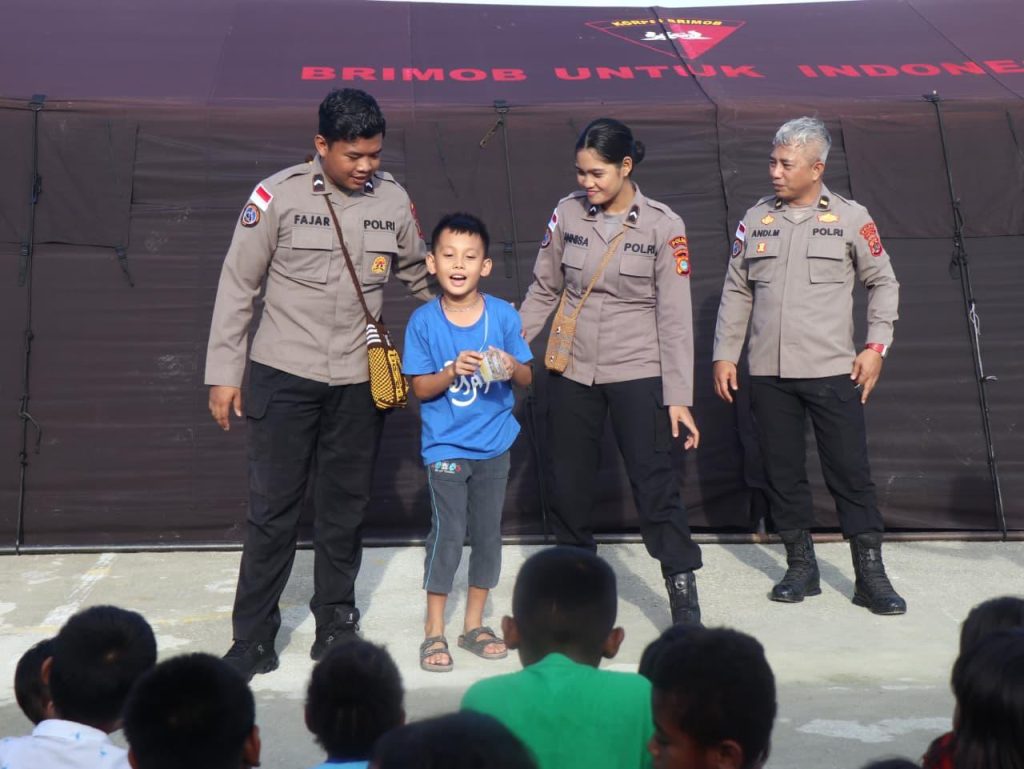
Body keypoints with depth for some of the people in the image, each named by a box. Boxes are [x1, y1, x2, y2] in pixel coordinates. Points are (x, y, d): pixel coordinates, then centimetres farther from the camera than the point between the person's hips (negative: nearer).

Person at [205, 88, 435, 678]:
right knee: (274, 510, 2)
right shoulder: (278, 196, -9)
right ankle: (253, 639, 14)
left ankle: (336, 627, 27)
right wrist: (224, 373, -4)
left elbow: (421, 274, 15)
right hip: (284, 377, -3)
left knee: (346, 510, 12)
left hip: (359, 381, 3)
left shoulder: (393, 199, 0)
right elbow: (238, 286, -4)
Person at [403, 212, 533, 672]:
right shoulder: (423, 322, -7)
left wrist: (511, 367, -21)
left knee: (488, 533, 10)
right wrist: (453, 371, -23)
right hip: (445, 446, -3)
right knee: (447, 533, -7)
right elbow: (421, 388, -5)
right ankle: (434, 632, 7)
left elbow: (526, 378, 2)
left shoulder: (503, 315, -4)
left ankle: (474, 625, 25)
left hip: (494, 444, 3)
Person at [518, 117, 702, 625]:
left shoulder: (662, 226, -7)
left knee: (655, 483, -6)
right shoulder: (568, 214, 1)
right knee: (567, 483, 10)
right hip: (573, 371, 3)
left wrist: (678, 397, -10)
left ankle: (683, 595, 3)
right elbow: (543, 291, 9)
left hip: (637, 373, -3)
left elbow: (675, 317, -7)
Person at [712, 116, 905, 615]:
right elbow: (736, 291, 12)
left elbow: (883, 283, 7)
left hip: (833, 372, -3)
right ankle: (801, 567, 21)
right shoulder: (756, 219, 7)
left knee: (850, 472, -1)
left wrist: (876, 347, -2)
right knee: (782, 473, 8)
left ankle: (870, 574, 8)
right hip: (768, 373, 3)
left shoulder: (850, 218, 0)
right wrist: (725, 354, 8)